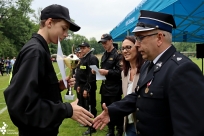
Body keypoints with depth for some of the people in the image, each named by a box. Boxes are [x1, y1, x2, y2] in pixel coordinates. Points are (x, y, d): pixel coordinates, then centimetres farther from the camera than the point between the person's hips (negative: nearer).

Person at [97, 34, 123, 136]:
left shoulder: (117, 55, -12)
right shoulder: (104, 56, 14)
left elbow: (120, 72, -19)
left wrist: (107, 72, -23)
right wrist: (98, 71, 0)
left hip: (114, 89, -8)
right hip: (105, 87, 8)